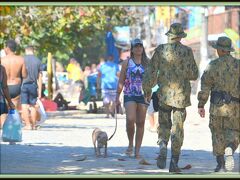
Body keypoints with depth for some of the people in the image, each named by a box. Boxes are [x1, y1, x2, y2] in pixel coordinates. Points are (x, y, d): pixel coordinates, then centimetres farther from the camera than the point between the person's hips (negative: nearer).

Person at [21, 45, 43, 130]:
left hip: (24, 84, -2)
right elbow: (39, 77, 4)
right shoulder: (37, 61, 4)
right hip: (33, 85, 3)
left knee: (24, 106, -1)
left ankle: (28, 125, -6)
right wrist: (40, 90, 8)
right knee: (33, 105, 10)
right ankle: (33, 125, 13)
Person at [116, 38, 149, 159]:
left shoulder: (147, 63, 9)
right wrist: (117, 97, 3)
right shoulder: (127, 63, 6)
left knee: (140, 123, 2)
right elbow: (121, 81, 7)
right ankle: (130, 143, 1)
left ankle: (137, 150, 8)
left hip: (143, 96, 2)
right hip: (129, 95, -2)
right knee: (130, 119, -20)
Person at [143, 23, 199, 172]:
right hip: (181, 95, -1)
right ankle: (174, 162, 2)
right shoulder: (187, 51, -5)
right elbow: (194, 74, -2)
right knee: (178, 128, 5)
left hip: (164, 94, 1)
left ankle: (163, 146, -15)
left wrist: (147, 90, 11)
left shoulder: (160, 50, -3)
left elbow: (151, 71, -1)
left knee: (164, 125, 14)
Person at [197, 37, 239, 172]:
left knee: (218, 134, 13)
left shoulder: (213, 65, -3)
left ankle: (220, 165, 11)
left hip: (217, 105, 0)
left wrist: (201, 105, 2)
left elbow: (205, 86, -4)